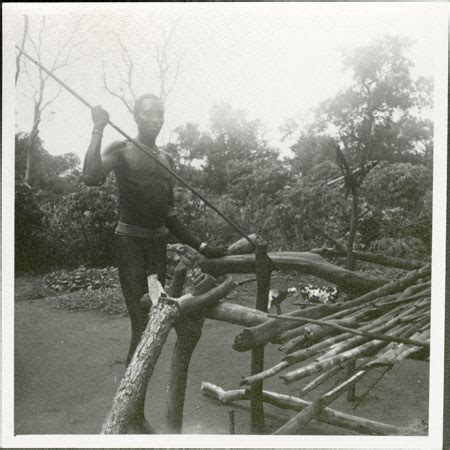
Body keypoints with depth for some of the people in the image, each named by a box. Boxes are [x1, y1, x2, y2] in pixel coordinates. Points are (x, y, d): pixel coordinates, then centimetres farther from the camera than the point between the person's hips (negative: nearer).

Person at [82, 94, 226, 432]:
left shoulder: (166, 160, 15)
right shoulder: (121, 150, -1)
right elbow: (92, 177, -23)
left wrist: (199, 245, 15)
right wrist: (98, 129, -19)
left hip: (159, 243, 6)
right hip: (131, 242, -6)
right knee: (142, 328, -12)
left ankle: (135, 412, 19)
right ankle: (134, 417, -2)